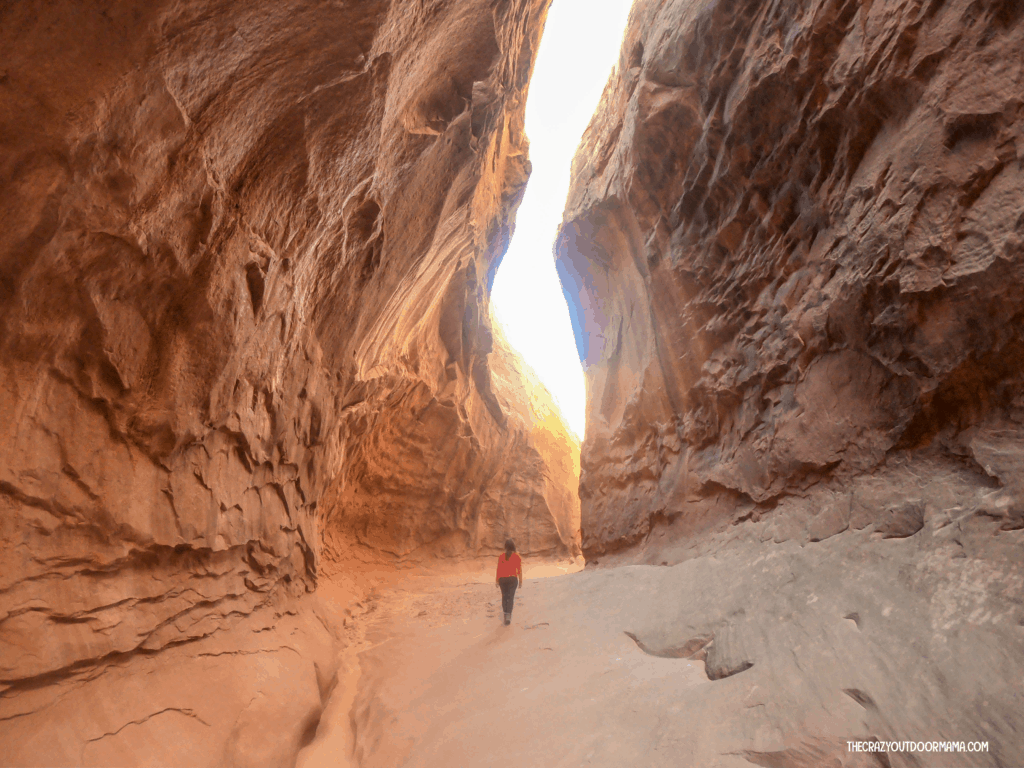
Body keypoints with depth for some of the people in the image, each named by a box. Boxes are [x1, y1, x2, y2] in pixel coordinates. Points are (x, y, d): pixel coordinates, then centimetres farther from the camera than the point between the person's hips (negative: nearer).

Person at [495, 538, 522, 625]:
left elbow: (499, 569, -4)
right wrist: (520, 581, 5)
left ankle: (506, 613, 28)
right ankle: (508, 615, -13)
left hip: (502, 579, 1)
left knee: (504, 596, 18)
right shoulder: (517, 557, -8)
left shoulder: (501, 556, -7)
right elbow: (519, 570, -5)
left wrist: (497, 580, 6)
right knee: (510, 597, 2)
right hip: (513, 579, -1)